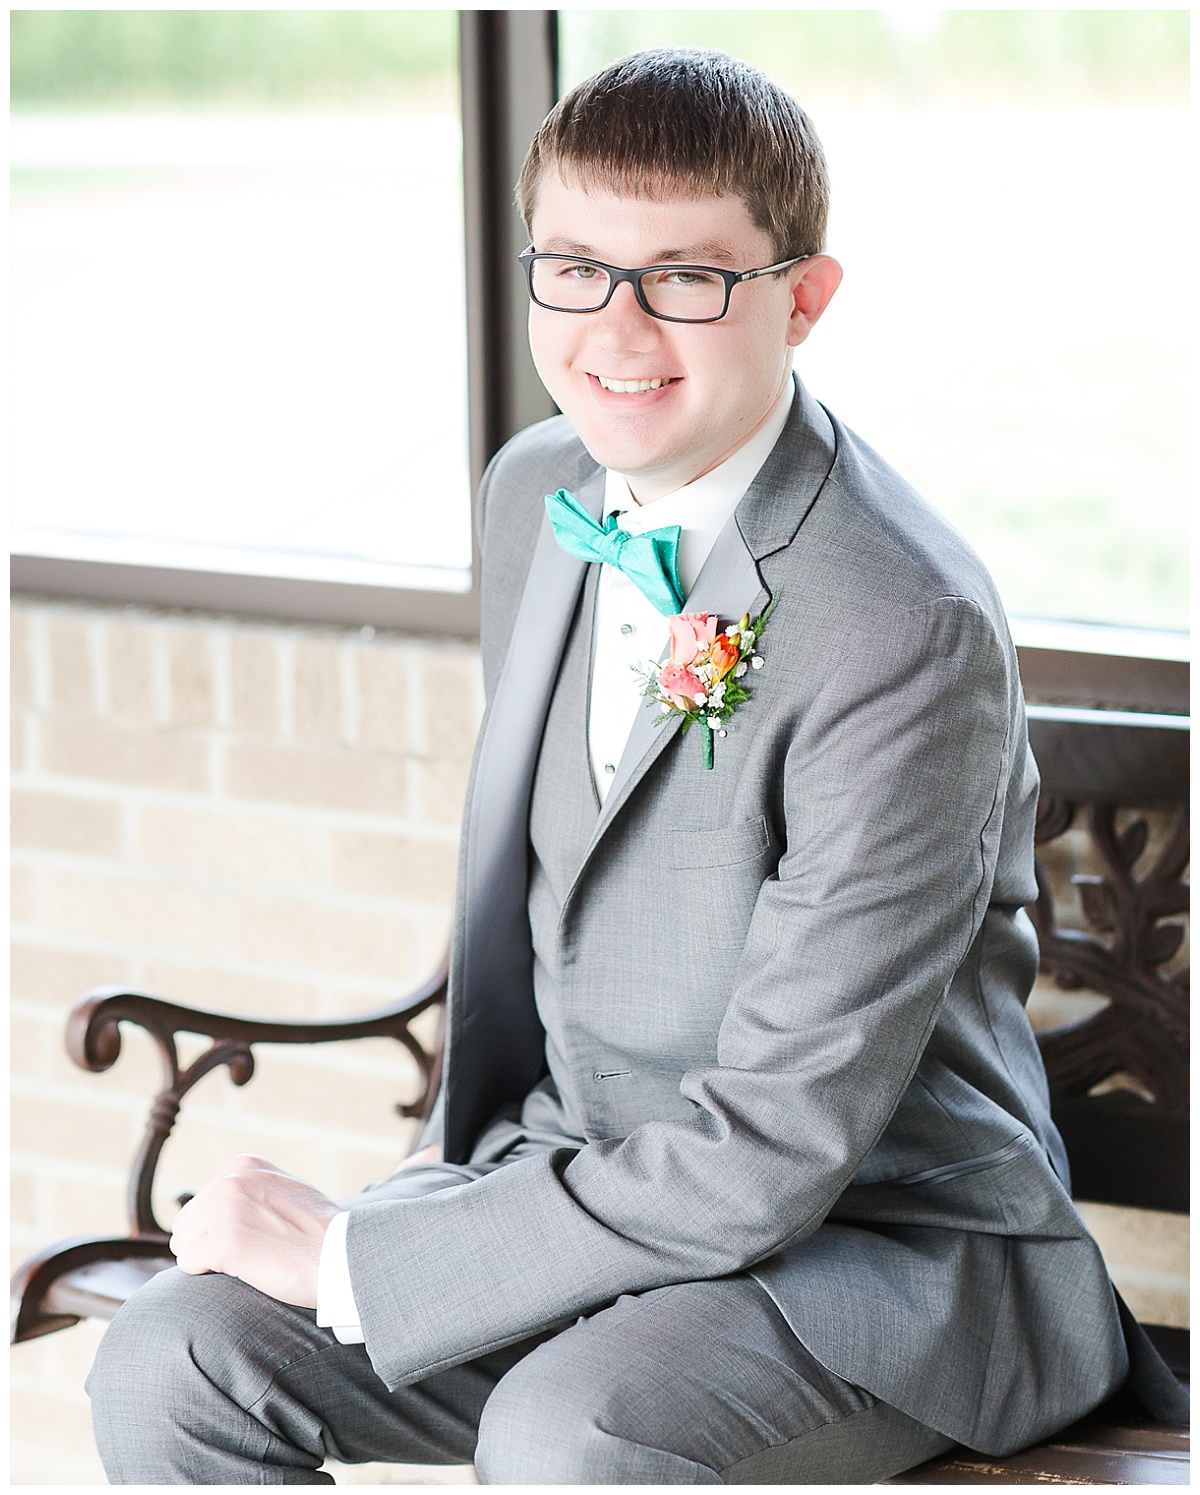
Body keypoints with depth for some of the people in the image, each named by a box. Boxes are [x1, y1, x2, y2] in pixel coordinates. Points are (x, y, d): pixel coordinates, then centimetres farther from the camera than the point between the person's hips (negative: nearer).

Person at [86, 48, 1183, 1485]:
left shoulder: (909, 631, -24)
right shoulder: (538, 493, 2)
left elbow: (769, 1153, -24)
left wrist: (354, 1257, -20)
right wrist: (465, 1145, 8)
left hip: (882, 1233, -7)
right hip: (582, 1175, 7)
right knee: (168, 1367, -11)